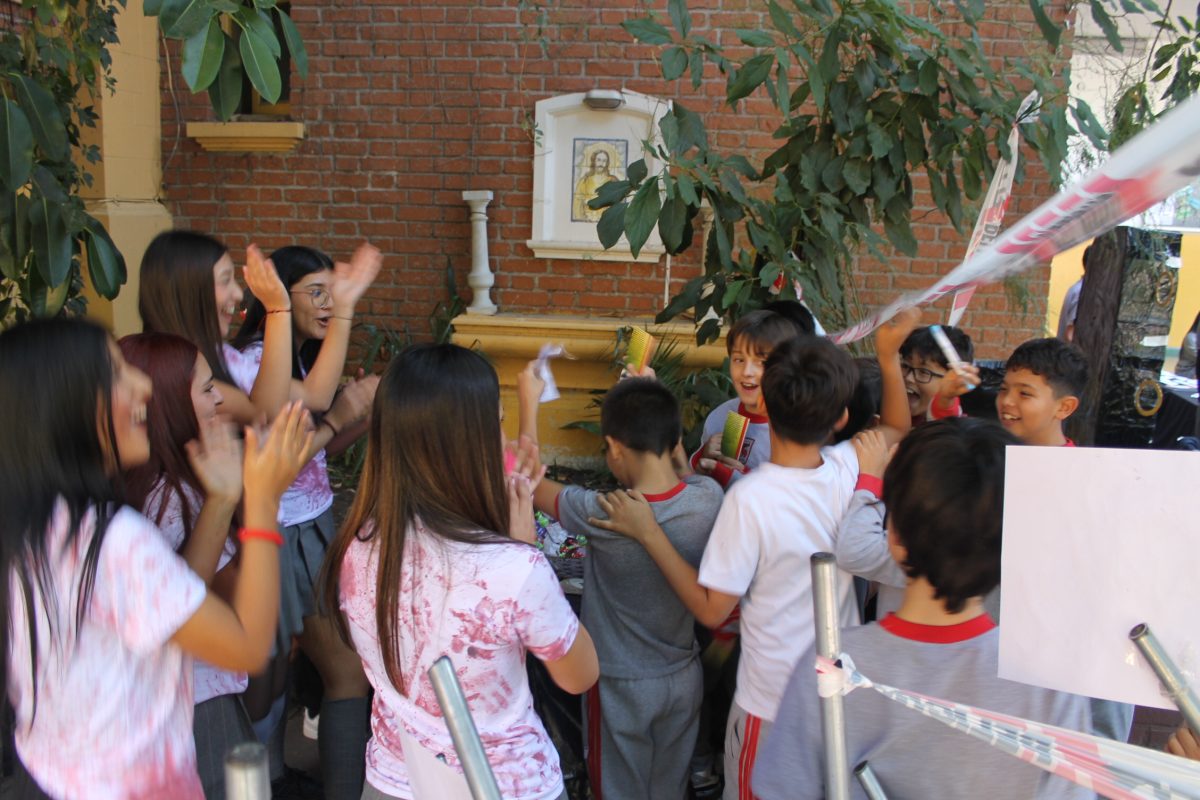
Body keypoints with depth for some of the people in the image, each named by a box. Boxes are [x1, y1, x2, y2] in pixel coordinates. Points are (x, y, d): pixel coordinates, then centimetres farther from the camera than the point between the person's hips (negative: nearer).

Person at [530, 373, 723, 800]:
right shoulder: (709, 497, -18)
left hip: (623, 685, -4)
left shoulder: (601, 514, -28)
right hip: (684, 677, 4)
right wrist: (658, 405, 7)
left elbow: (534, 485, -9)